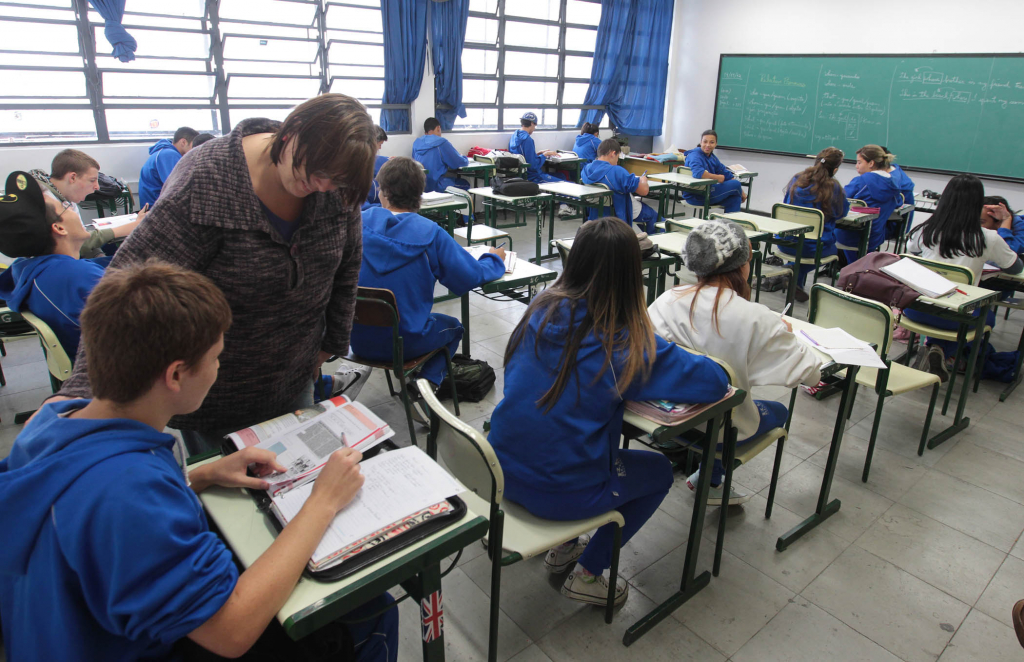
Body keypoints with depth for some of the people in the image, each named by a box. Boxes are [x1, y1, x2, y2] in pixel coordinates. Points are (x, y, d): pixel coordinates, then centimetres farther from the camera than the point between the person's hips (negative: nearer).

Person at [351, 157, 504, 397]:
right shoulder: (430, 233, -15)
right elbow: (471, 277, -13)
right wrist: (495, 260, 9)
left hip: (358, 340, 4)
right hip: (405, 342, -4)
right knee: (453, 326, 29)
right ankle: (427, 383, 4)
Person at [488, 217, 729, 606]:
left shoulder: (541, 309, -4)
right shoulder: (626, 344, -18)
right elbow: (716, 381, -14)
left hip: (502, 471, 6)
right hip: (560, 494, -5)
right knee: (660, 471, 20)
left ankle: (563, 547, 37)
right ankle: (588, 574, 23)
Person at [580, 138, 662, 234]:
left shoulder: (586, 169, -11)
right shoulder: (617, 172, -33)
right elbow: (644, 190, -30)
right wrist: (643, 180, -6)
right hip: (620, 214, -7)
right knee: (653, 216, 21)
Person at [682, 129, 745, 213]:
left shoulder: (712, 157, 12)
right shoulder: (695, 155, -15)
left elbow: (726, 174, 17)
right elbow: (698, 173, -35)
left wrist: (741, 191, 11)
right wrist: (718, 177, -21)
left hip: (707, 192, 9)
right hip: (695, 196, -9)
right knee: (735, 184, -8)